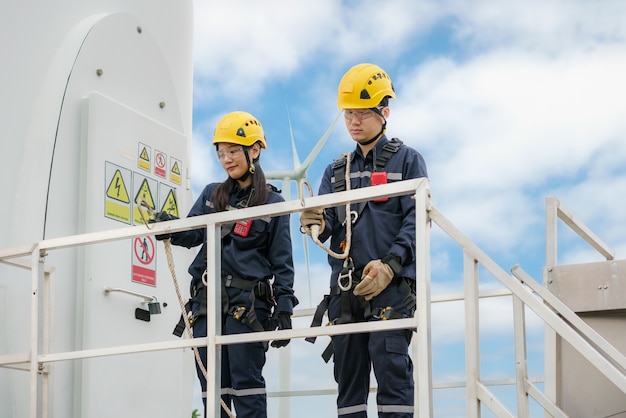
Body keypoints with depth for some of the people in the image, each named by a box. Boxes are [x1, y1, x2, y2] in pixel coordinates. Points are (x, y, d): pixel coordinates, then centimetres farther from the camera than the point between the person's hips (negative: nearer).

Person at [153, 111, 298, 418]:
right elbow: (193, 232, 3)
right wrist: (170, 229, -19)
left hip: (247, 303, -5)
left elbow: (282, 262, 1)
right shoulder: (211, 195, 15)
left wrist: (284, 308, -7)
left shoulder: (272, 203, 3)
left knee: (246, 382, -8)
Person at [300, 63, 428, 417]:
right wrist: (316, 225, -14)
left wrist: (390, 265, -20)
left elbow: (417, 220, -5)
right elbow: (326, 223, 12)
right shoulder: (337, 171, 21)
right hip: (345, 291, 5)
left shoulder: (407, 160, 7)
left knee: (392, 370, -14)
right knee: (348, 378, 6)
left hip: (391, 288, -5)